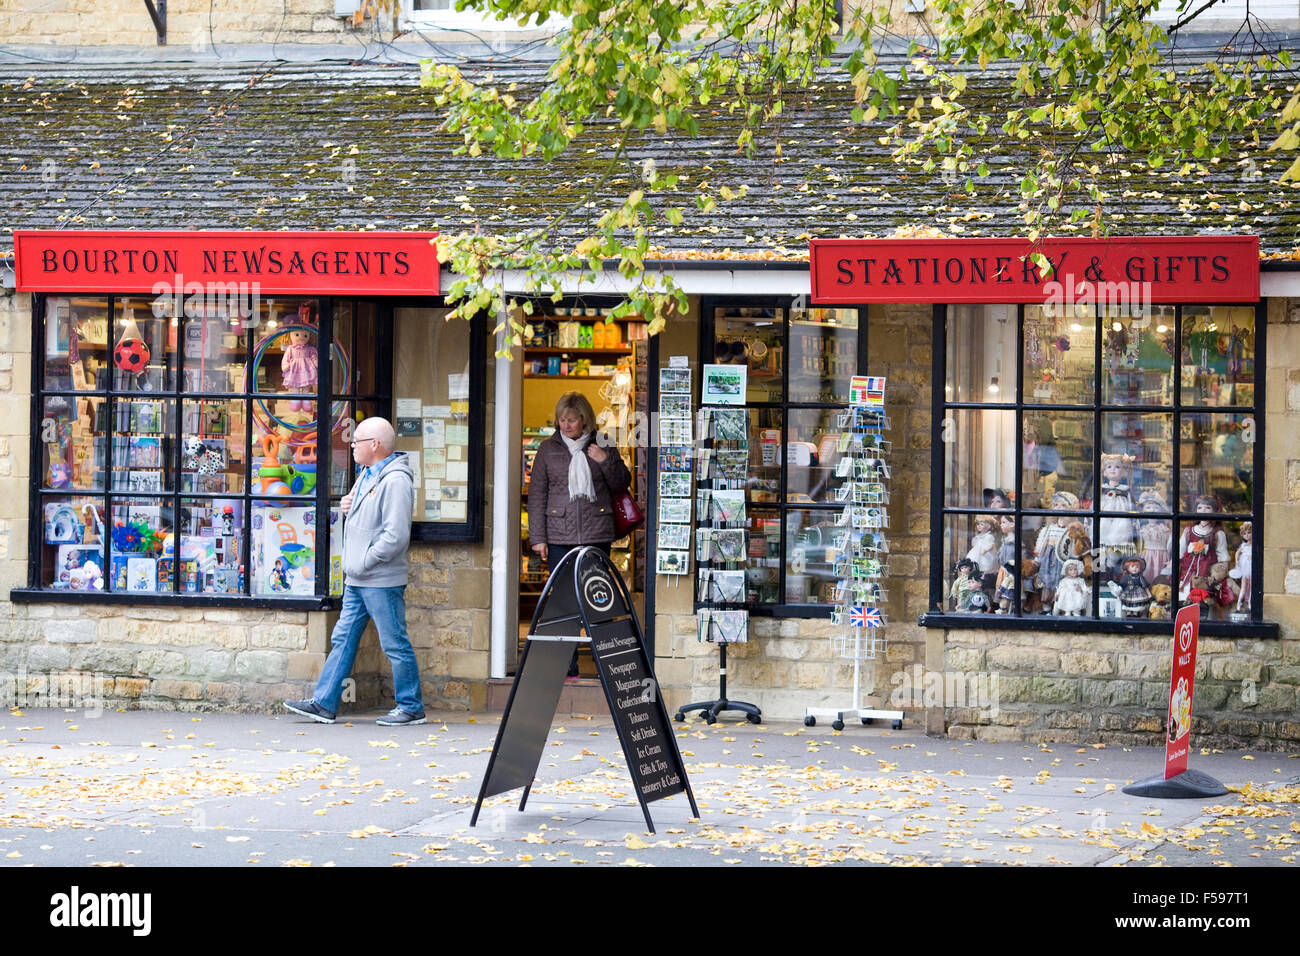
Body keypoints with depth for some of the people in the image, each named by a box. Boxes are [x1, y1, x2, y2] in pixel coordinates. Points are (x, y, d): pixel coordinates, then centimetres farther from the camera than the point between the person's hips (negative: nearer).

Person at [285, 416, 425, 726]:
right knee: (343, 639, 10)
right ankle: (324, 703, 14)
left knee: (395, 643, -2)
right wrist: (348, 506, 8)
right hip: (357, 580, 10)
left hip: (382, 581, -10)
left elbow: (396, 535, -24)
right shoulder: (367, 474, 15)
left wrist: (364, 562, -18)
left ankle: (411, 707, 7)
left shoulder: (395, 481, -16)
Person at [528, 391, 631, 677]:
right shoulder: (548, 449, 7)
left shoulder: (602, 447, 6)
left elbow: (622, 485, 10)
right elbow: (536, 495, 8)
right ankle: (567, 667, 4)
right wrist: (538, 537, 3)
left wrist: (606, 461, -8)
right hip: (559, 536, 1)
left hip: (597, 535, -1)